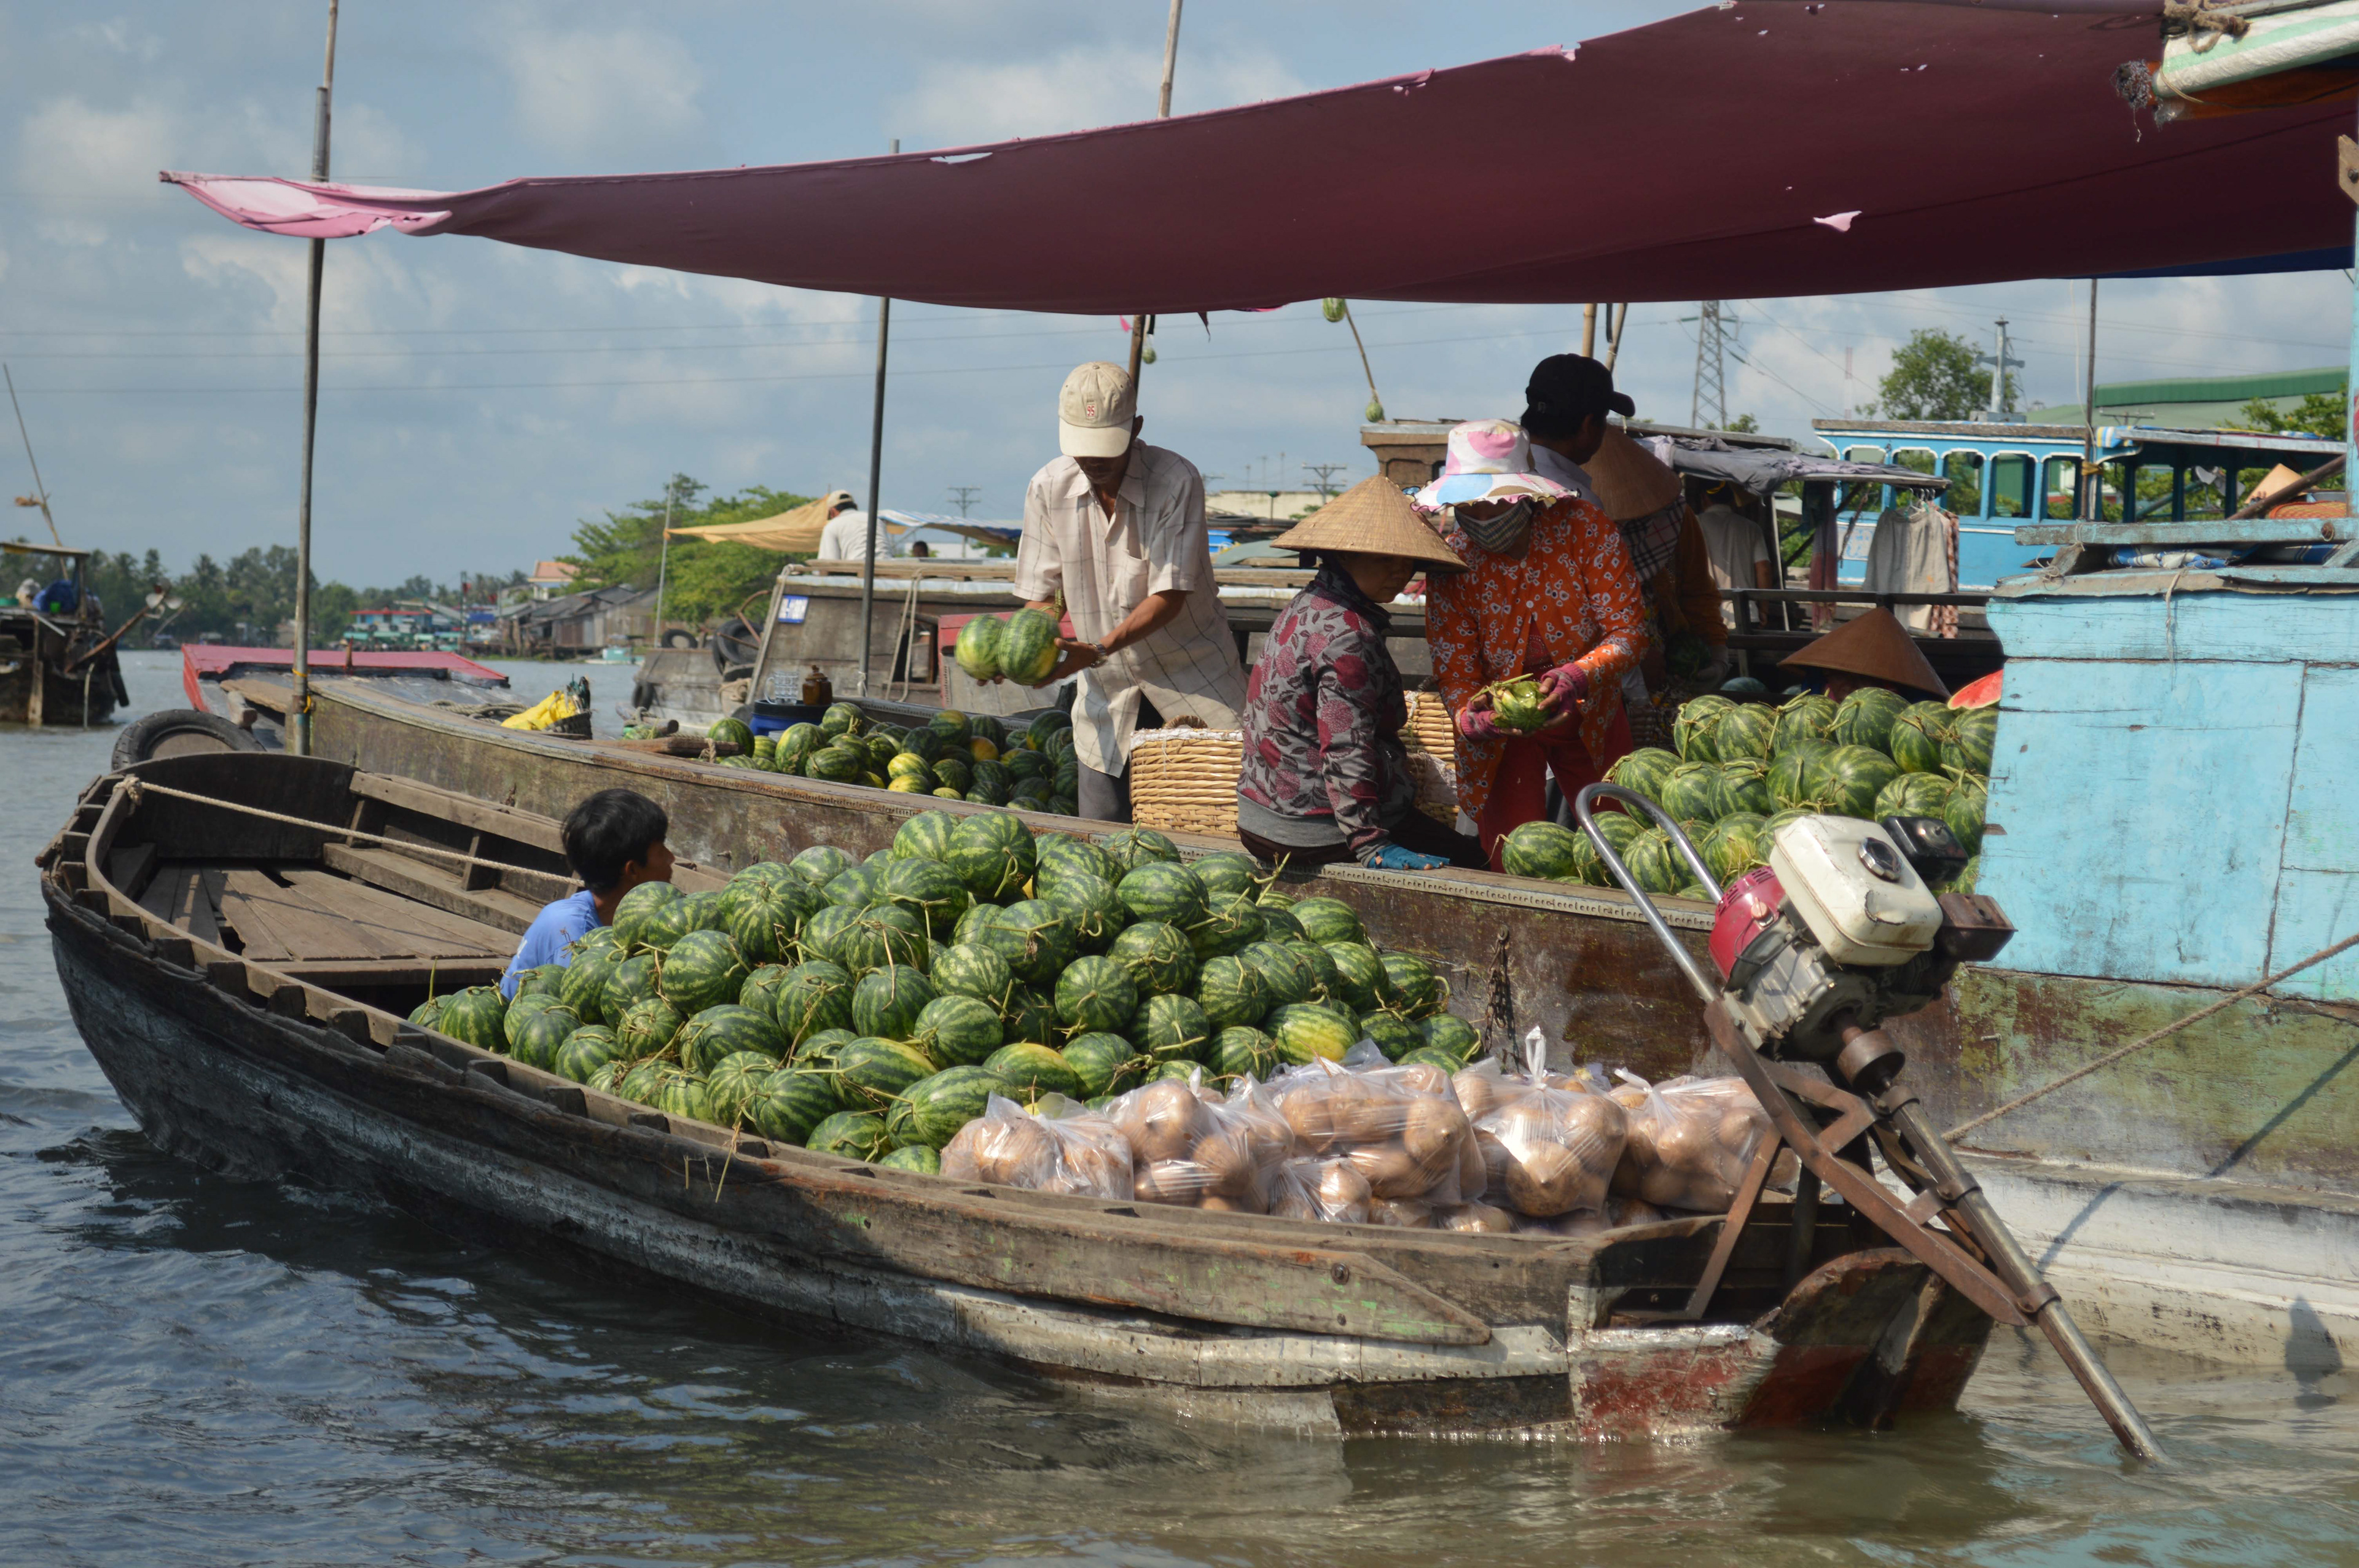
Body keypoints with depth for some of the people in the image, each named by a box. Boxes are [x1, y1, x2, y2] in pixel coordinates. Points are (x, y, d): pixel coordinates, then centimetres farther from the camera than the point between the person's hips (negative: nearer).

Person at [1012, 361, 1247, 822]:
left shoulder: (1177, 481, -17)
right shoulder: (1048, 489, -6)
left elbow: (1169, 597, -20)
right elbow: (1040, 593, 0)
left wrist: (1097, 651, -32)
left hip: (1192, 678, -3)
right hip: (1107, 689, 3)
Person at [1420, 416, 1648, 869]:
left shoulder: (1585, 527, -20)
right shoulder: (1452, 557, -18)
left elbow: (1629, 631, -21)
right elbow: (1454, 666, -16)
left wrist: (1577, 677, -41)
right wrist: (1470, 718, -40)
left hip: (1586, 715, 1)